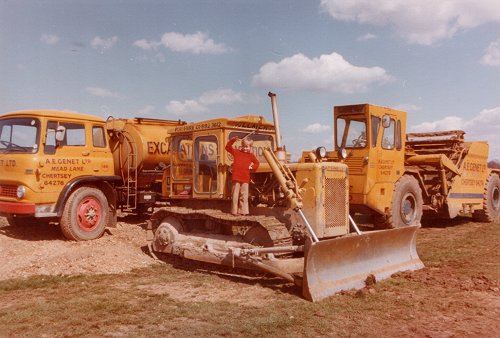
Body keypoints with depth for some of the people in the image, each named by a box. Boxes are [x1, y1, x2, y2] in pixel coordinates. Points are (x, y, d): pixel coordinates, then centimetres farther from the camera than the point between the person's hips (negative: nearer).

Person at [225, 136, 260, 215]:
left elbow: (257, 163, 22)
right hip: (236, 177, -1)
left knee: (244, 195, 5)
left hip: (245, 178, 1)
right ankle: (235, 211, 7)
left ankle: (243, 211, 11)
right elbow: (227, 147, 3)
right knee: (235, 195, 1)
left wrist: (252, 167, 4)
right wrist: (233, 140, -9)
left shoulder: (251, 155, 10)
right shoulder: (236, 152, 6)